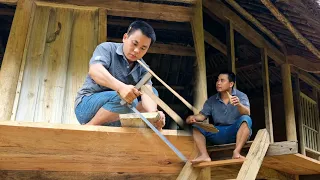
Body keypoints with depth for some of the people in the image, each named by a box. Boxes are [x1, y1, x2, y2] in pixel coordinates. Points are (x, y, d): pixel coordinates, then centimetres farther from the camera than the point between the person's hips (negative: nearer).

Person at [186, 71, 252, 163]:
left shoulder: (241, 96, -2)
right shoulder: (211, 100, 9)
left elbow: (247, 113, -19)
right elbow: (202, 115, 5)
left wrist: (239, 105, -41)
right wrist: (193, 117, -18)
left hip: (235, 132, -3)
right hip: (218, 133, 4)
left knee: (245, 119, -31)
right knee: (196, 126, -12)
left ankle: (236, 152, -39)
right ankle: (204, 155, -29)